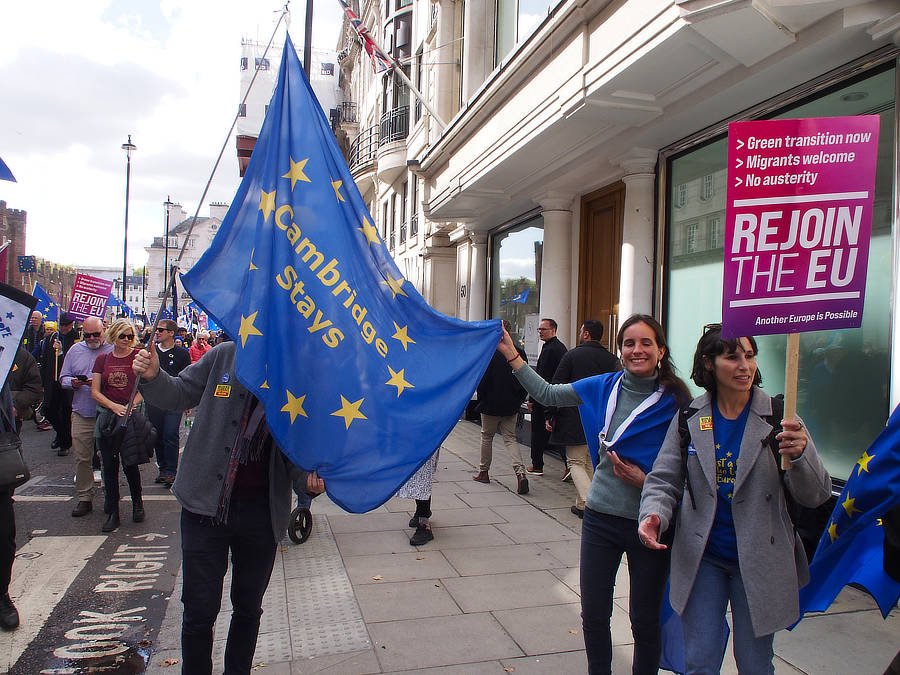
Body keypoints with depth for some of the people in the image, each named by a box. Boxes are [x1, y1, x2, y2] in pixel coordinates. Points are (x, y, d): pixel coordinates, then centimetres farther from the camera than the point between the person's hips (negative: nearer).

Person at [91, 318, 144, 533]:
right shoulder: (102, 359, 9)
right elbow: (95, 392, 5)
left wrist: (129, 407, -17)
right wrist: (115, 407, -11)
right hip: (108, 416, 3)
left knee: (130, 464, 0)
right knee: (109, 465, 4)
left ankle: (137, 503, 23)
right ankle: (113, 513, 14)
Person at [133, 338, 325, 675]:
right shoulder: (225, 357, -7)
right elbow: (180, 394, 6)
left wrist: (307, 477, -20)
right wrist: (153, 378, -14)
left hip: (262, 512, 1)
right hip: (206, 506, 0)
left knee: (248, 609, 19)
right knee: (199, 612, 9)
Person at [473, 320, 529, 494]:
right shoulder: (520, 352, -2)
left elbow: (482, 378, -11)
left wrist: (481, 399, 4)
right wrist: (519, 400, 12)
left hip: (491, 404, -3)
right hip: (512, 406, 3)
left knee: (487, 436, 15)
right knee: (510, 438, 8)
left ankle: (483, 472, 26)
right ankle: (520, 472, -12)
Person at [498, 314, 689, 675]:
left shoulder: (674, 401, -10)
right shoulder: (603, 387, 0)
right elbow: (547, 394, 8)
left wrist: (646, 481, -20)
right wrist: (511, 354, 4)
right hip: (600, 517, 3)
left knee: (645, 621, 13)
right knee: (593, 616, 13)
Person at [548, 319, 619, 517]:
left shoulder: (572, 355, -7)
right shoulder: (612, 360, 4)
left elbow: (556, 389, -8)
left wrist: (551, 416, -2)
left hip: (575, 420, -4)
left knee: (575, 462, 5)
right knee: (591, 463, 16)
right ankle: (581, 503, 20)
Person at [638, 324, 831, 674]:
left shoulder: (778, 417, -9)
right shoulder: (689, 418, -3)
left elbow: (815, 496, -9)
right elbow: (664, 481, 2)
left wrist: (800, 454, -29)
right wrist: (654, 515, -19)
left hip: (759, 562, -1)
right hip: (701, 557, 1)